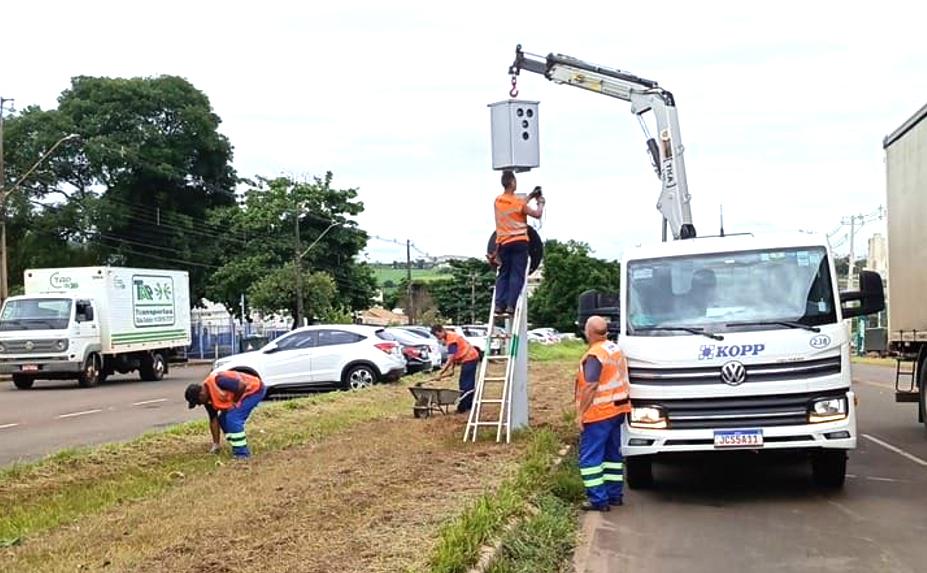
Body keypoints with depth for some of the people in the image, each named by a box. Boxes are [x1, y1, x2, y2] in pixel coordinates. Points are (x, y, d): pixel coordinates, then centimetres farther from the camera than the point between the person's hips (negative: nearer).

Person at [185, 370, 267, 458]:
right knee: (223, 419, 7)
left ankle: (241, 453, -12)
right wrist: (215, 444, 6)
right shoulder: (208, 399, -1)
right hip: (244, 394, 10)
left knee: (233, 417, -19)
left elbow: (242, 385, -31)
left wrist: (234, 402, -17)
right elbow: (213, 420, 5)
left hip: (255, 389, -10)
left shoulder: (217, 381, -30)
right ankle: (238, 448, 17)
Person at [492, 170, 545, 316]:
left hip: (503, 242, 5)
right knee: (517, 275, -2)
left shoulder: (498, 201, 6)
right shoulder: (518, 201, -12)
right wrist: (541, 203, 13)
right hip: (519, 242, -5)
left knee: (503, 275, 10)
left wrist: (530, 197, 24)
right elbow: (537, 214, -5)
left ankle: (499, 305, 3)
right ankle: (511, 305, -8)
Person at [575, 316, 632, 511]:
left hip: (598, 414, -9)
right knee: (612, 454, 18)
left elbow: (590, 387, -24)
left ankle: (598, 499, -3)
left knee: (590, 457, -2)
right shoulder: (616, 349, 10)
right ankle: (615, 494, 24)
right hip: (617, 411, 9)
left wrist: (580, 413, -19)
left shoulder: (594, 356, -19)